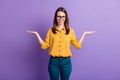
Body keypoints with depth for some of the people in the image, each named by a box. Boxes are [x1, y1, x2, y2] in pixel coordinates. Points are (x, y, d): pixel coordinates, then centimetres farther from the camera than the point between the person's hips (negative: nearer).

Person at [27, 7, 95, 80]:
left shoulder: (70, 31, 2)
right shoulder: (51, 30, 1)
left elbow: (77, 45, 3)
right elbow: (44, 45, -1)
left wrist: (84, 34, 2)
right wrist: (37, 34, -5)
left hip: (66, 61, 0)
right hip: (53, 61, 0)